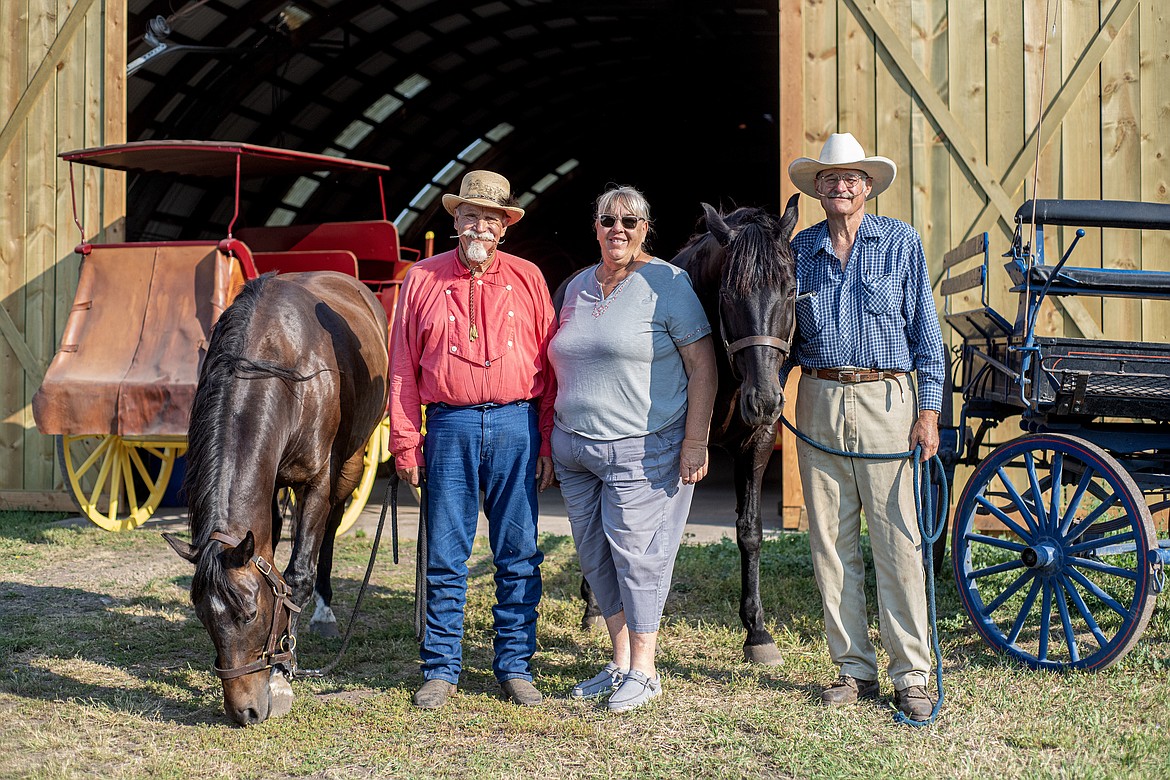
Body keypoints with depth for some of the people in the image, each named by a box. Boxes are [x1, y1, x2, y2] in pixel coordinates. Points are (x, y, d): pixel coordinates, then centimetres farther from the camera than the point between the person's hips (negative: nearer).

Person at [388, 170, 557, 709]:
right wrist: (405, 442, 0)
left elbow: (549, 364, 5)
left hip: (516, 425, 0)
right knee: (445, 556, 4)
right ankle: (441, 669, 15)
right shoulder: (422, 279, 6)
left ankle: (515, 666, 16)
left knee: (518, 555, 5)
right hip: (450, 426, 0)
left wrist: (547, 443, 0)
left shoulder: (527, 279, 7)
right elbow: (403, 368, 6)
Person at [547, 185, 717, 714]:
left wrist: (695, 442, -14)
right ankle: (620, 664, 25)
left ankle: (643, 671, 12)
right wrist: (554, 440, 16)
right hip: (574, 447, 7)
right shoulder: (578, 286, 13)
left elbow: (703, 365, -9)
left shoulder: (667, 284, -7)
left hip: (643, 449, -7)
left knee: (636, 551, -2)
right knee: (595, 556, 11)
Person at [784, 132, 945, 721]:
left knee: (897, 541, -3)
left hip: (885, 401, -3)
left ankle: (911, 675, 5)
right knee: (830, 541, 6)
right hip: (818, 403, 3)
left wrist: (928, 409, -4)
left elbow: (925, 330, 3)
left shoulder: (901, 242, 3)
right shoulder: (800, 249, 9)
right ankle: (853, 669, 17)